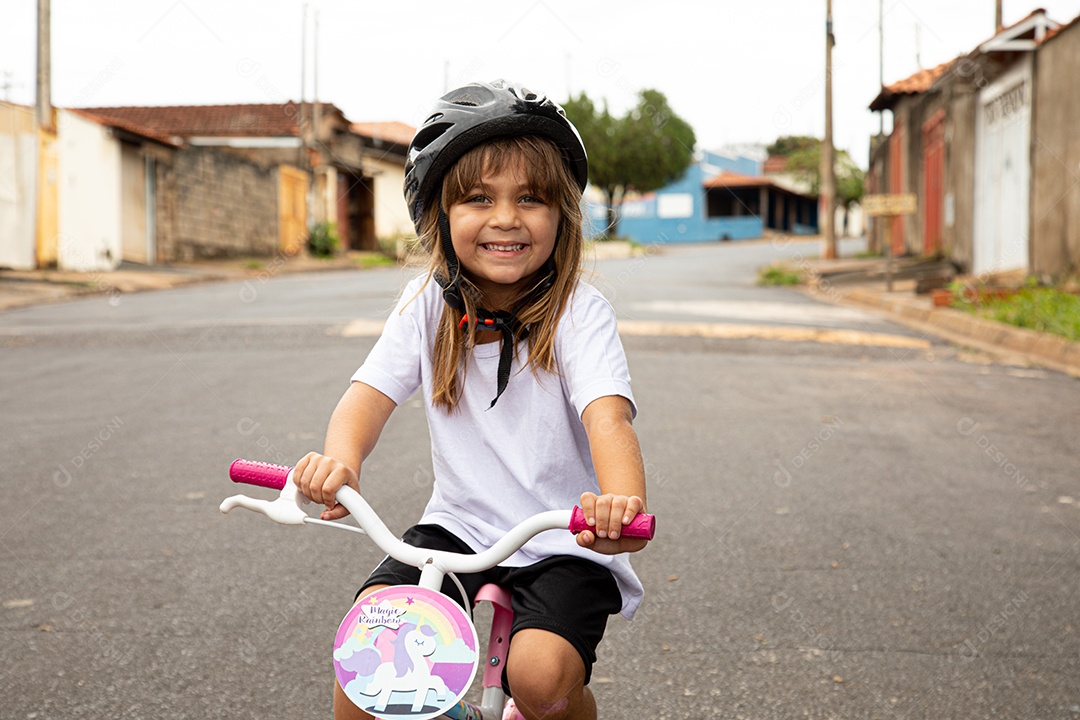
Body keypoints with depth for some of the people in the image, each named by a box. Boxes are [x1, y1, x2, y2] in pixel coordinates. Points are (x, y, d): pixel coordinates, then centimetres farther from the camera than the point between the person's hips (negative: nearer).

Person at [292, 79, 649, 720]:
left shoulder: (578, 311, -12)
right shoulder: (430, 305, -2)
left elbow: (608, 414, -27)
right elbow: (372, 391, -13)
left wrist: (623, 501, -50)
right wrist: (341, 458, -37)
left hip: (564, 546, -3)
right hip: (460, 529, 3)